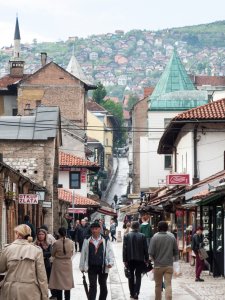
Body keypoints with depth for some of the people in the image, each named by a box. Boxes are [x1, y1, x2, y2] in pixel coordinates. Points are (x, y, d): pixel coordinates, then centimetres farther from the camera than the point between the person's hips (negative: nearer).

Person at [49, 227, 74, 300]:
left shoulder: (56, 243, -16)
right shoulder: (71, 242, -8)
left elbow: (52, 254, -4)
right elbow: (71, 253, 5)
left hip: (58, 265, -2)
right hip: (67, 264, 2)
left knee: (58, 285, 6)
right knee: (67, 284, 10)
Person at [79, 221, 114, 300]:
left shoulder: (105, 241, 1)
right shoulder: (87, 241, 1)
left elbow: (110, 252, -1)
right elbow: (83, 254, 4)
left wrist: (110, 262, -16)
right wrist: (82, 267, 6)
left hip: (103, 267, 1)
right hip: (91, 267, -1)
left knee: (103, 287, 13)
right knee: (93, 286, -5)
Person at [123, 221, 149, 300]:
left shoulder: (126, 236, -6)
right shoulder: (142, 236, -6)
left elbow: (124, 249, -7)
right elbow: (145, 249, -3)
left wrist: (124, 260, -3)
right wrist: (146, 259, 6)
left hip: (130, 260, 1)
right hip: (140, 259, -1)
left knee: (131, 276, 13)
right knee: (138, 276, 4)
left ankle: (132, 293, 16)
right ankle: (136, 293, -9)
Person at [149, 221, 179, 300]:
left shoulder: (155, 237, -10)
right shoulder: (172, 237, -1)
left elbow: (151, 253, -10)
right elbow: (176, 251, 6)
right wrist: (174, 259, 24)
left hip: (158, 265, -1)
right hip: (169, 265, 1)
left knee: (158, 285, 12)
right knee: (168, 284, -4)